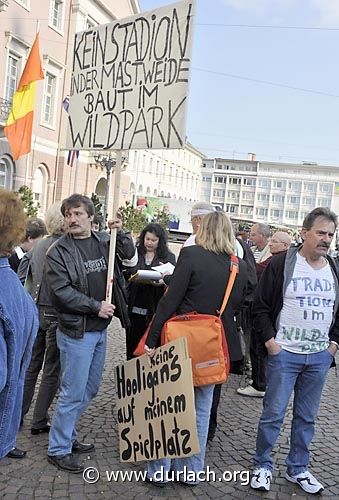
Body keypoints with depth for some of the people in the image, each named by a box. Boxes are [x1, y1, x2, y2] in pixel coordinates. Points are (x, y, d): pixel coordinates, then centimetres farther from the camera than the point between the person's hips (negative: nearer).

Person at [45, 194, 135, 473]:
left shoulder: (103, 242, 6)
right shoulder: (59, 252, -9)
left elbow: (129, 254, 17)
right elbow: (62, 290, -16)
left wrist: (119, 232, 0)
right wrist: (96, 307, -18)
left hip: (100, 330, 7)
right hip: (76, 332, -6)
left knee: (90, 389, 17)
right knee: (73, 392, -1)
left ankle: (67, 437, 34)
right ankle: (58, 449, 16)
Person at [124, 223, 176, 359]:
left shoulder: (168, 257, 4)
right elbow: (125, 273, 12)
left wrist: (163, 281, -23)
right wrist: (133, 276, -10)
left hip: (155, 308, -2)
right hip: (134, 308, 2)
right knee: (132, 343, 8)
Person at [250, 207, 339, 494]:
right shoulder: (282, 264, -8)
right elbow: (261, 306, -5)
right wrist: (270, 341, -10)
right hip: (284, 353, -4)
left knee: (307, 417, 14)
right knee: (273, 413, 2)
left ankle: (298, 469, 29)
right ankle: (263, 465, 21)